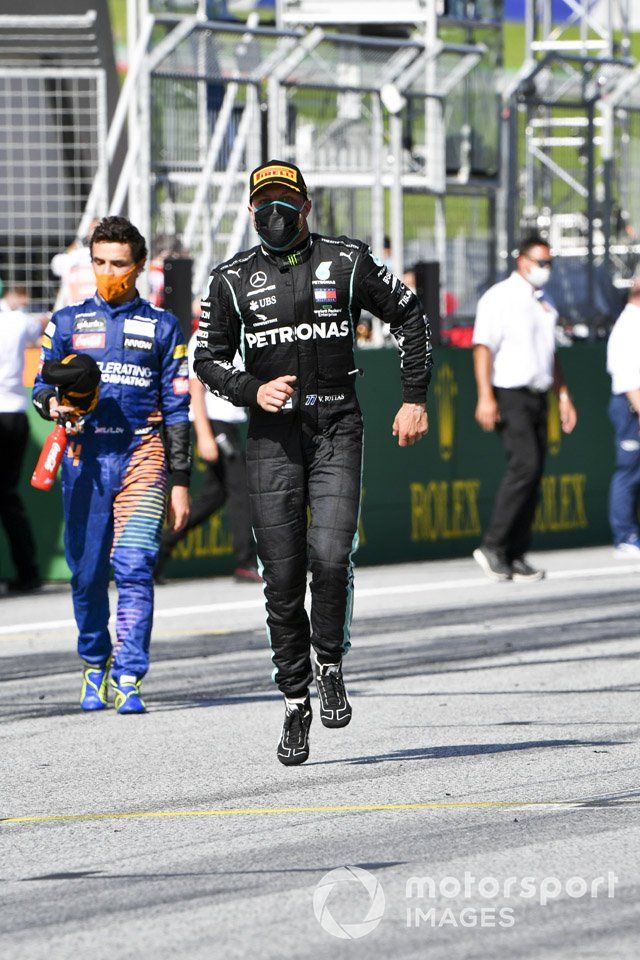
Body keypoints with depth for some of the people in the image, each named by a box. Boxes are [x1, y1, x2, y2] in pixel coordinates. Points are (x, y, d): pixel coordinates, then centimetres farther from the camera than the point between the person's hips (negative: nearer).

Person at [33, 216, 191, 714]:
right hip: (85, 457, 2)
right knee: (87, 572, 3)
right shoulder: (68, 322, 12)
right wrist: (54, 403, -12)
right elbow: (42, 386, 13)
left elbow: (176, 407, 10)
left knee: (135, 567, -14)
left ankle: (129, 680, -16)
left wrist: (180, 481, 5)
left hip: (142, 455, -2)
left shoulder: (162, 326, 10)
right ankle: (94, 665, 25)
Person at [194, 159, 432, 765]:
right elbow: (208, 360, 10)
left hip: (337, 426, -1)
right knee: (282, 574, -2)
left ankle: (330, 663, 6)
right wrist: (253, 392, -10)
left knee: (330, 556, -19)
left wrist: (414, 398, 7)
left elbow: (409, 317, 13)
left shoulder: (347, 262, 3)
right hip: (272, 435, 1)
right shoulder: (232, 280, 5)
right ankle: (295, 703, 8)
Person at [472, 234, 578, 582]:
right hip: (509, 394, -8)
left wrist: (563, 395, 22)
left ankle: (515, 557, 6)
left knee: (533, 473, 3)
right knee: (525, 464, -20)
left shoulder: (545, 303, 19)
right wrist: (485, 397, -21)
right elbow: (482, 347, -13)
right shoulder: (499, 297, -6)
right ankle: (492, 546, -15)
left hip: (537, 396, 8)